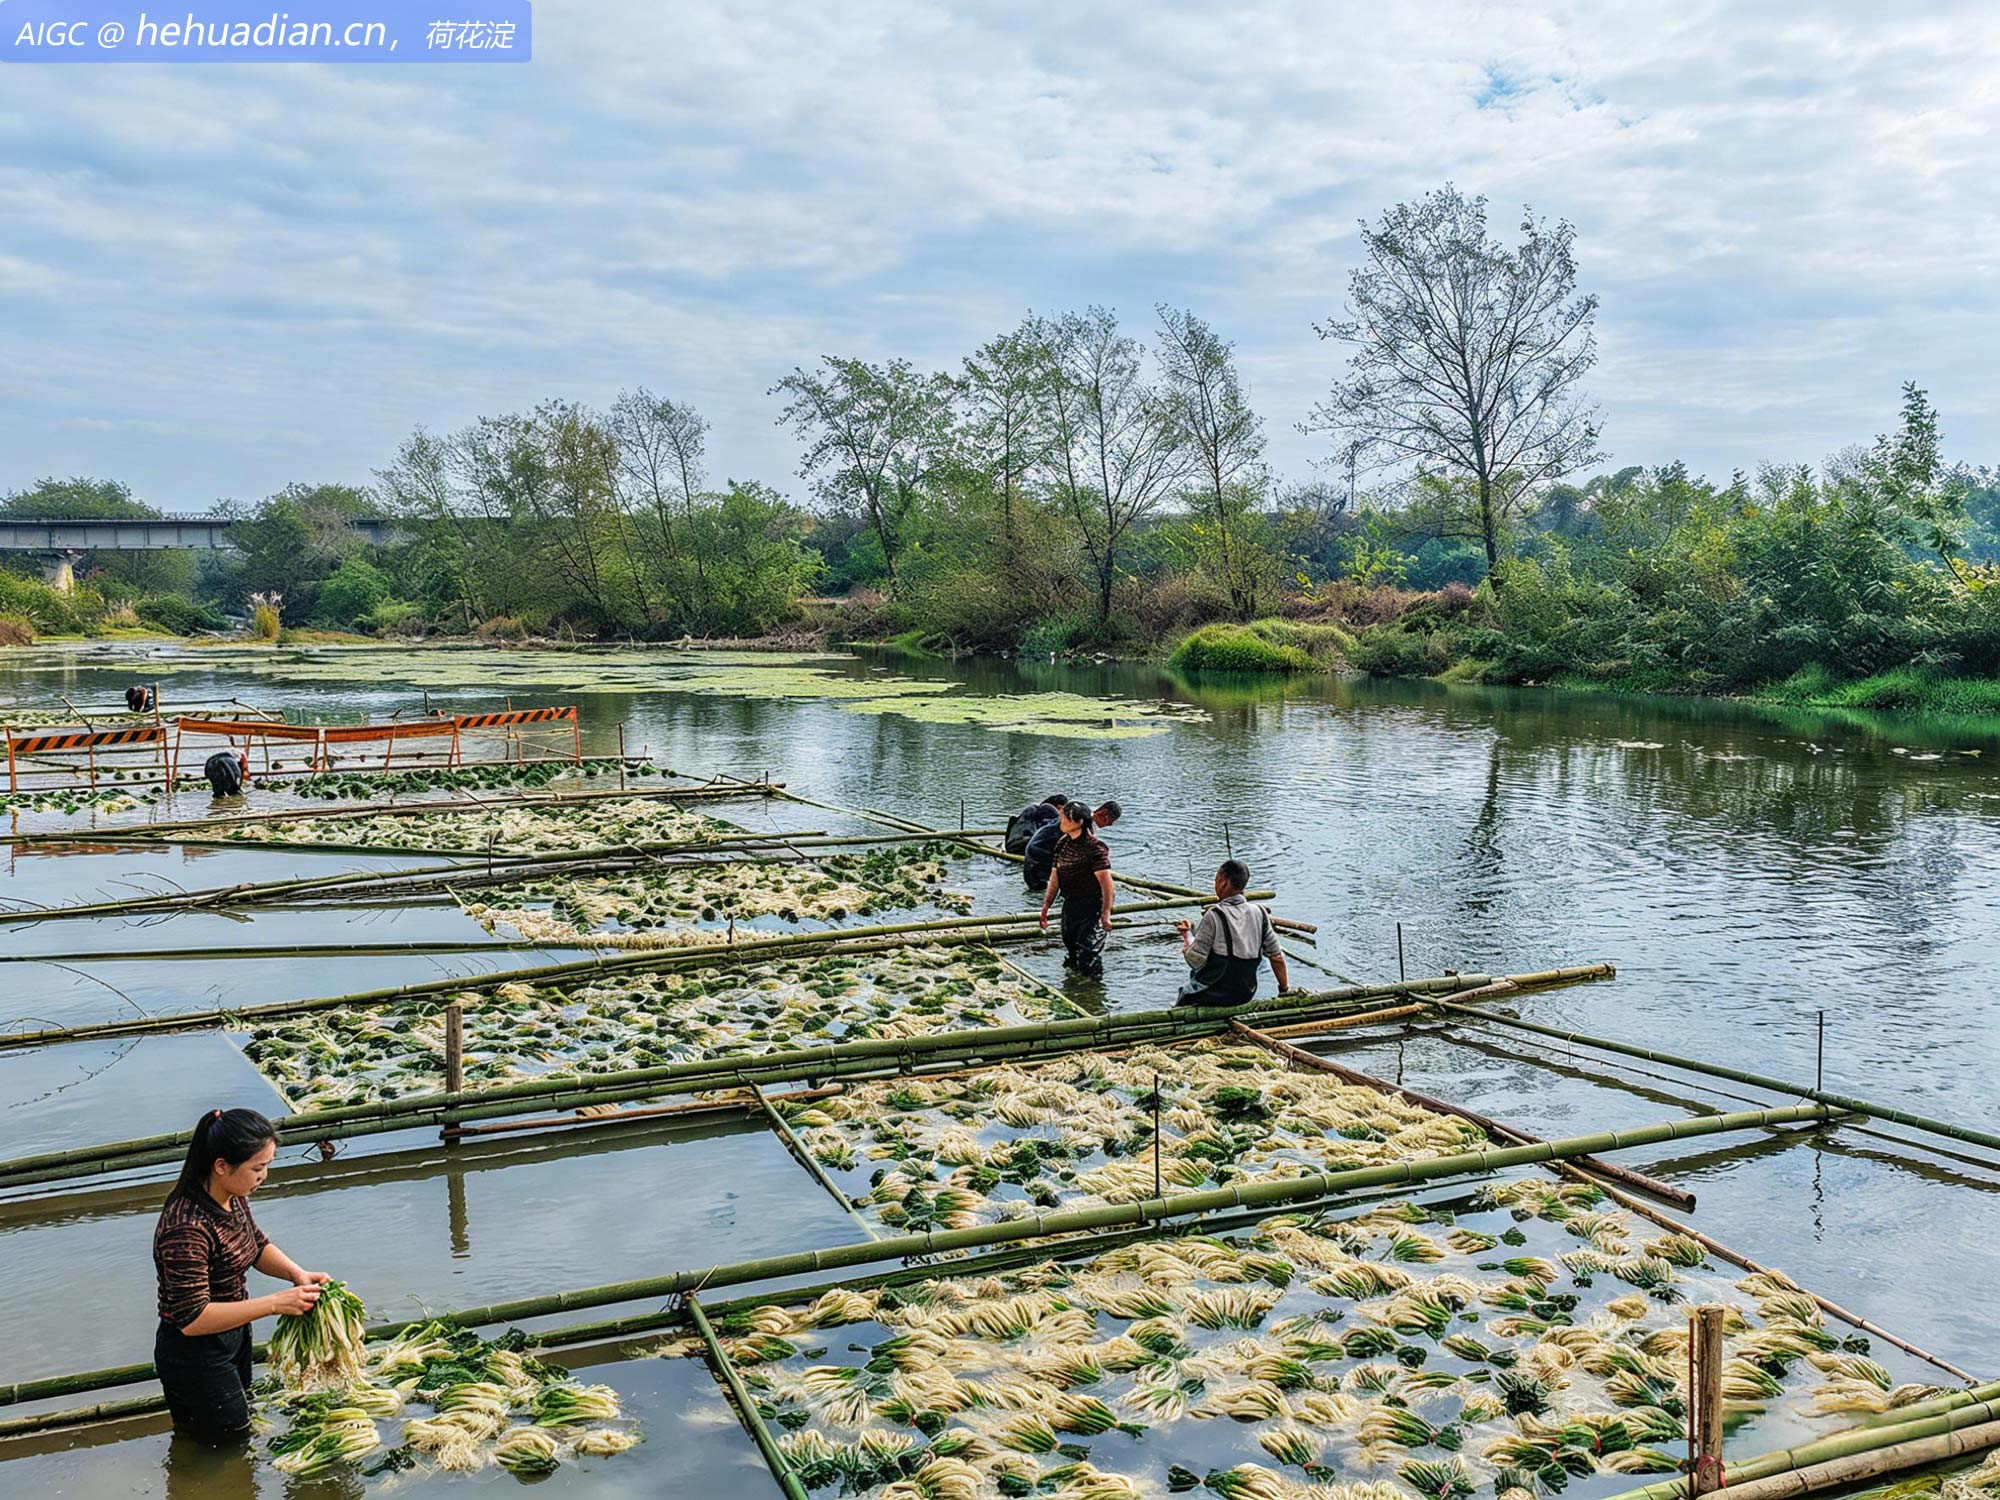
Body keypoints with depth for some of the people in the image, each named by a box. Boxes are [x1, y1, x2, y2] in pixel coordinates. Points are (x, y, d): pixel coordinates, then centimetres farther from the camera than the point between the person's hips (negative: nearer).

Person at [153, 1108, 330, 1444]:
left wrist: (296, 1273, -9)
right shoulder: (187, 1228, -34)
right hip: (195, 1357, -9)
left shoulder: (232, 1197, -8)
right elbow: (192, 1318, -32)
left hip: (233, 1337, 9)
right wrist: (275, 1303, -32)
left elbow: (258, 1245, 10)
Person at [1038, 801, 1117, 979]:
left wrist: (1106, 913, -25)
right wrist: (1045, 907, 12)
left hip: (1092, 904, -8)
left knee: (1088, 953, -8)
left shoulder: (1095, 847, -18)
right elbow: (1054, 879, 13)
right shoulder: (1063, 844, 6)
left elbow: (1106, 883, -20)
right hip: (1070, 904, 8)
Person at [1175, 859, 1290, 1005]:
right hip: (1246, 995, 5)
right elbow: (1277, 957, 1)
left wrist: (1187, 935, -3)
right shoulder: (1260, 914, -5)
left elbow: (1196, 962, -19)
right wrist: (1285, 990, 14)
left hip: (1213, 996, -5)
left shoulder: (1214, 915, -21)